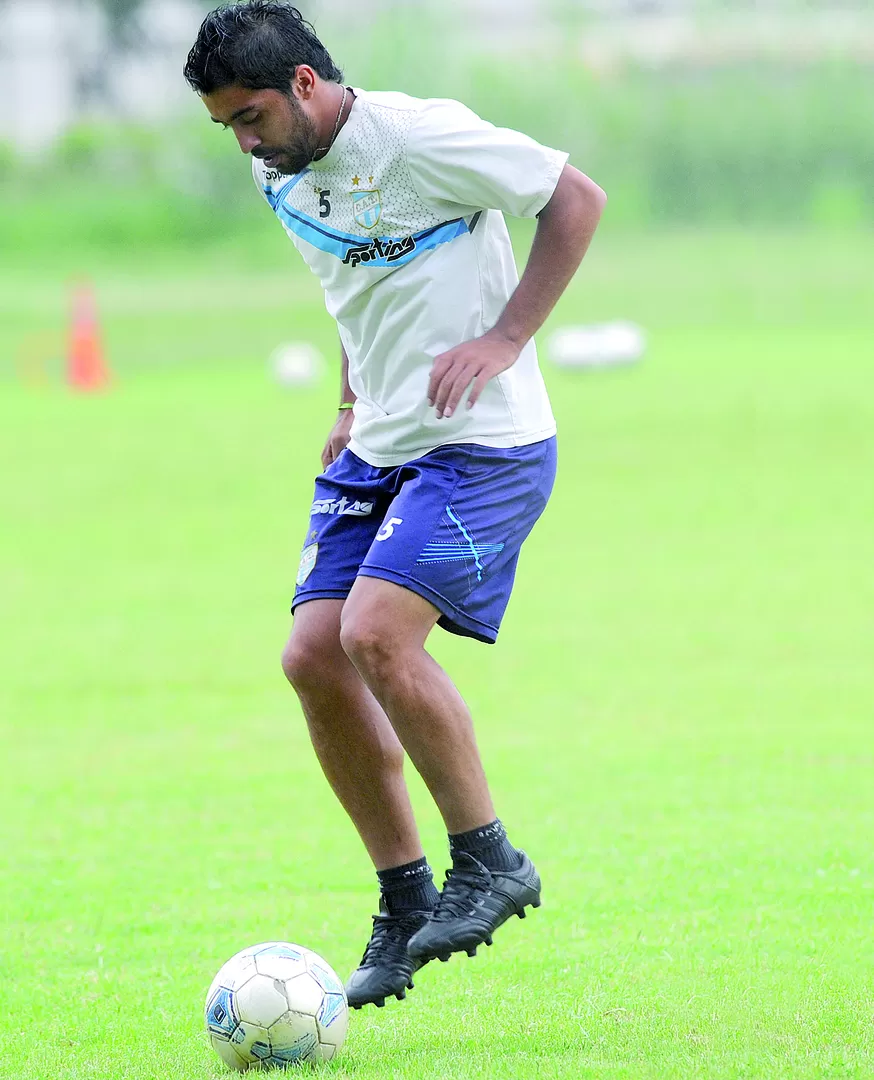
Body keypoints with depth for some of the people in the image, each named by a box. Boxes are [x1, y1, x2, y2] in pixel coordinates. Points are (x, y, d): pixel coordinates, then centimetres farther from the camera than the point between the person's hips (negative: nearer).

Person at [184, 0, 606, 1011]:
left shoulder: (420, 138, -18)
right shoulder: (280, 174, 7)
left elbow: (577, 198, -11)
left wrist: (504, 340, -16)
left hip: (484, 444, -8)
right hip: (375, 451, 8)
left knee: (376, 633, -23)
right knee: (313, 657, -4)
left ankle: (489, 862, -6)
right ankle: (406, 902, 8)